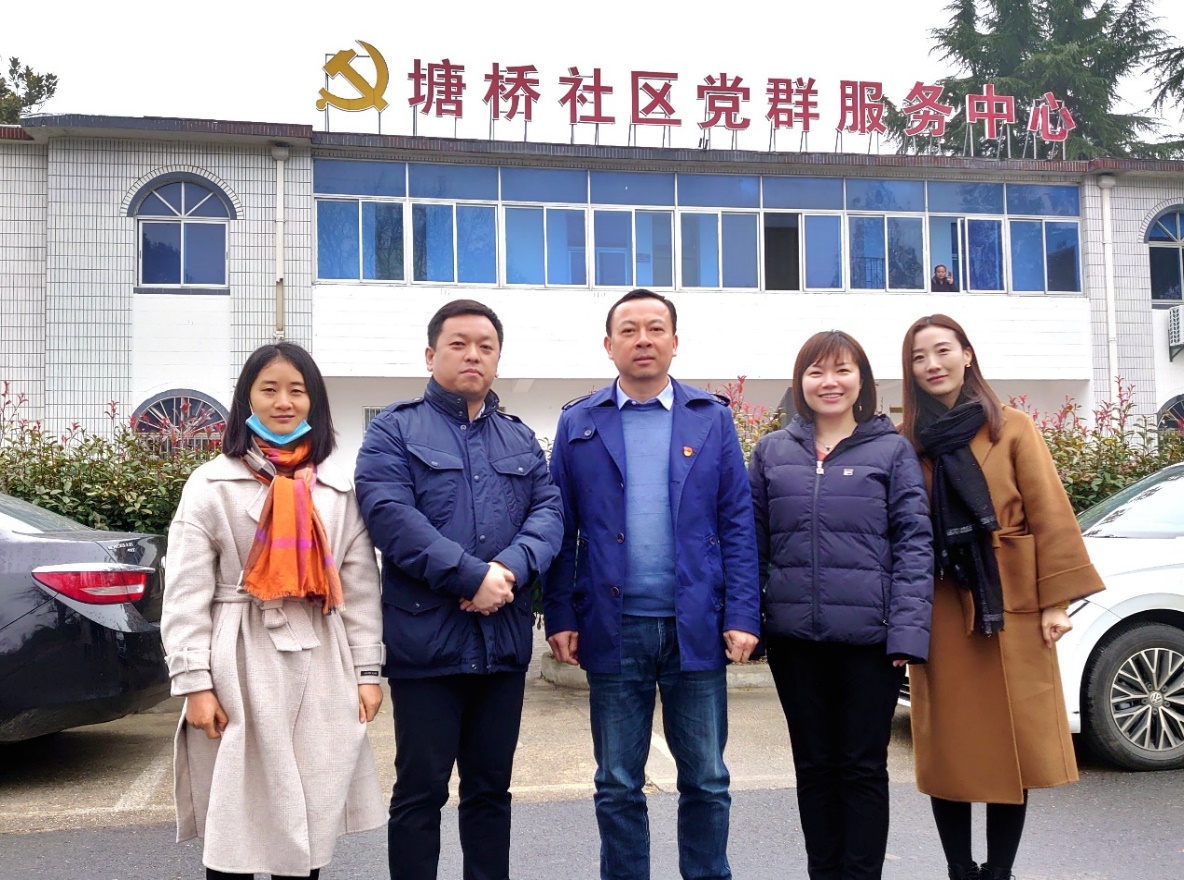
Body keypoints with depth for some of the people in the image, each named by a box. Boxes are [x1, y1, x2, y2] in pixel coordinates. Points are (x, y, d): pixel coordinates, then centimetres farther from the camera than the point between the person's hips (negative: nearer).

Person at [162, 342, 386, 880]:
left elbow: (361, 586, 8)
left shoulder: (340, 488, 9)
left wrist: (367, 671, 3)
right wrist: (195, 683, -10)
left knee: (310, 824, 9)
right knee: (233, 825, 3)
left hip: (321, 667, 3)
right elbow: (186, 593, -4)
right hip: (239, 668, -2)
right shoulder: (211, 484, 1)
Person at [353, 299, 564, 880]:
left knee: (491, 788, 15)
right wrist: (472, 575, -21)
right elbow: (391, 515, -14)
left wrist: (511, 567, -16)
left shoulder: (521, 439, 16)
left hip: (503, 641, 5)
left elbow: (548, 510, 4)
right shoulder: (394, 431, 0)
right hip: (426, 640, -4)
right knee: (420, 792, 4)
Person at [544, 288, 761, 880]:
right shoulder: (578, 425, 5)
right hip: (613, 628, 0)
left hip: (696, 626, 0)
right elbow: (562, 529, 4)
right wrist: (560, 616, -3)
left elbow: (737, 523, 2)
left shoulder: (712, 419, 5)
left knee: (706, 782, 10)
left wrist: (742, 615, -6)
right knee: (617, 787, 10)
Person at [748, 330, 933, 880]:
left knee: (864, 767, 7)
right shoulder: (772, 453, 8)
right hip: (795, 638, 3)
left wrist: (909, 628, -13)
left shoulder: (892, 451, 2)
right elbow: (753, 543, 8)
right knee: (814, 766, 13)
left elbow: (914, 542, -3)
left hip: (870, 636, -2)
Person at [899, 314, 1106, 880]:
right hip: (940, 616, 1)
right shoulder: (905, 443, 6)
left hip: (1011, 610, 0)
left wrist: (1056, 599, -7)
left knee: (1015, 746, 4)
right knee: (948, 750, 5)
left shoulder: (1012, 430, 3)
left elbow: (1049, 515, 0)